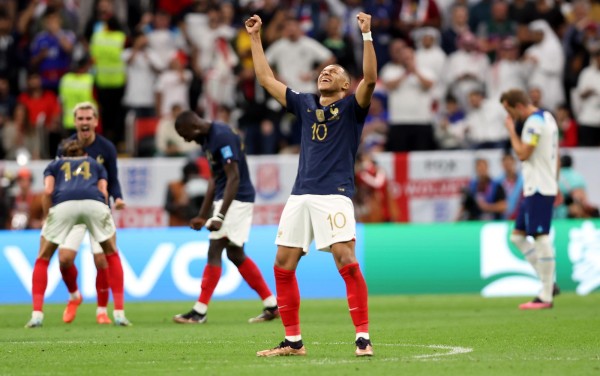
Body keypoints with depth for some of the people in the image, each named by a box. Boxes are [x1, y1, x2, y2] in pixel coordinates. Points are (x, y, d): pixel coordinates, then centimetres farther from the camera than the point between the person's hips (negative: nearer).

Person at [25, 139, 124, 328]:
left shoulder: (54, 165, 33)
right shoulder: (95, 163, 37)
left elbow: (48, 191, 13)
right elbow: (103, 191, 20)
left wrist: (47, 217, 23)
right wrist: (102, 215, 32)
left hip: (63, 203, -1)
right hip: (94, 202, 1)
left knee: (42, 260, 17)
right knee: (112, 255, 23)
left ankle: (37, 314, 2)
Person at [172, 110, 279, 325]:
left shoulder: (223, 137, -19)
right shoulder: (208, 139, 12)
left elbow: (234, 178, -23)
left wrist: (220, 216, -28)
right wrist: (203, 216, 21)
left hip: (236, 200, -10)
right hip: (223, 200, 10)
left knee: (214, 252, -10)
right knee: (236, 255, 14)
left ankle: (199, 311, -9)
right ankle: (272, 306, 19)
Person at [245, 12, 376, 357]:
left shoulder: (351, 108, 6)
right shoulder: (305, 105, 20)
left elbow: (369, 79, -13)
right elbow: (267, 79, 26)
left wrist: (367, 35, -19)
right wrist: (256, 38, 26)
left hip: (334, 195, -6)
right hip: (300, 196, 6)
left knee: (346, 261, -16)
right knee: (283, 265, 2)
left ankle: (363, 338, -14)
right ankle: (293, 341, 10)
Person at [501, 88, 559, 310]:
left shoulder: (535, 122, -15)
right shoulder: (547, 117, 17)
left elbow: (523, 153, -20)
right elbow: (555, 156, 22)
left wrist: (511, 130, -8)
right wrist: (555, 185, 25)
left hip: (539, 189, -11)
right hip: (535, 188, 11)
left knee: (541, 238, -8)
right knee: (518, 236, 12)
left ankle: (546, 297, -7)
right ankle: (548, 283, 10)